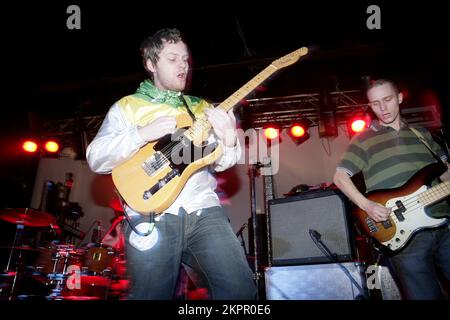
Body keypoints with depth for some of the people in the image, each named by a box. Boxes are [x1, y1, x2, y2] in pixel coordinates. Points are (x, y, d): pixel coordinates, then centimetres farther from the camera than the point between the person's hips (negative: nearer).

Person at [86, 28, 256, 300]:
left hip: (204, 211, 3)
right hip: (152, 217, -2)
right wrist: (143, 134, -14)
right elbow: (96, 159, 1)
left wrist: (228, 141, -12)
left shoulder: (201, 107, 19)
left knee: (241, 290, -9)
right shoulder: (126, 107, 10)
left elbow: (219, 162, 11)